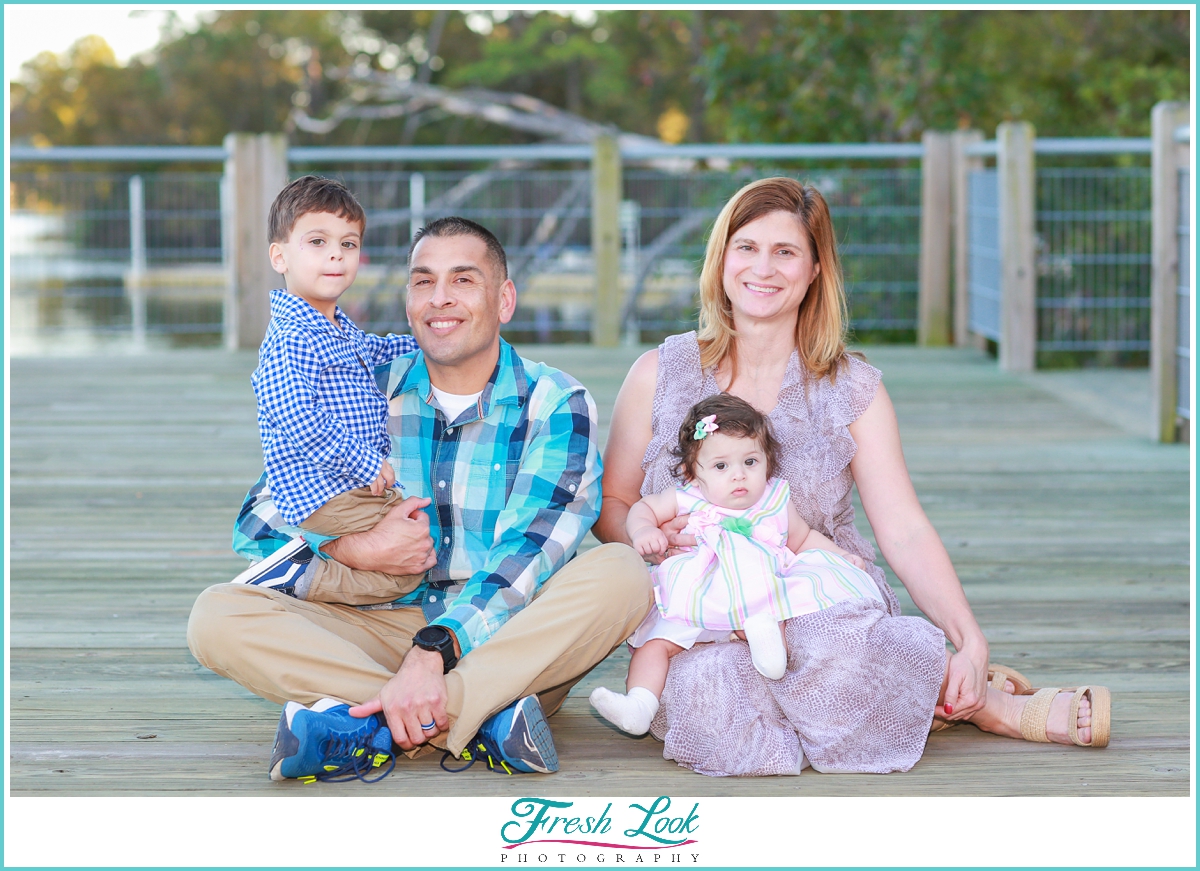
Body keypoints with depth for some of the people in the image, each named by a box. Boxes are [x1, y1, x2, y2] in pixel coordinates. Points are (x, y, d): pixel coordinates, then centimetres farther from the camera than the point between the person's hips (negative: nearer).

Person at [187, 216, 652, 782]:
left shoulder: (555, 404, -1)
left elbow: (529, 549, -15)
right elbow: (259, 520, 5)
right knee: (218, 615, -20)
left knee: (621, 574, -30)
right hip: (378, 635, 2)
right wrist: (357, 550, -16)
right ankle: (481, 722, -34)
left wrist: (434, 651, -31)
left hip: (503, 638, -2)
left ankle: (362, 725, -37)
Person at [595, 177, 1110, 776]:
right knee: (705, 694, -36)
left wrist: (970, 643, -17)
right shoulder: (659, 375, 4)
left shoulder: (853, 390, 4)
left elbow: (904, 531, -3)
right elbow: (609, 502, 11)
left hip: (827, 605, -1)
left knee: (834, 654, -39)